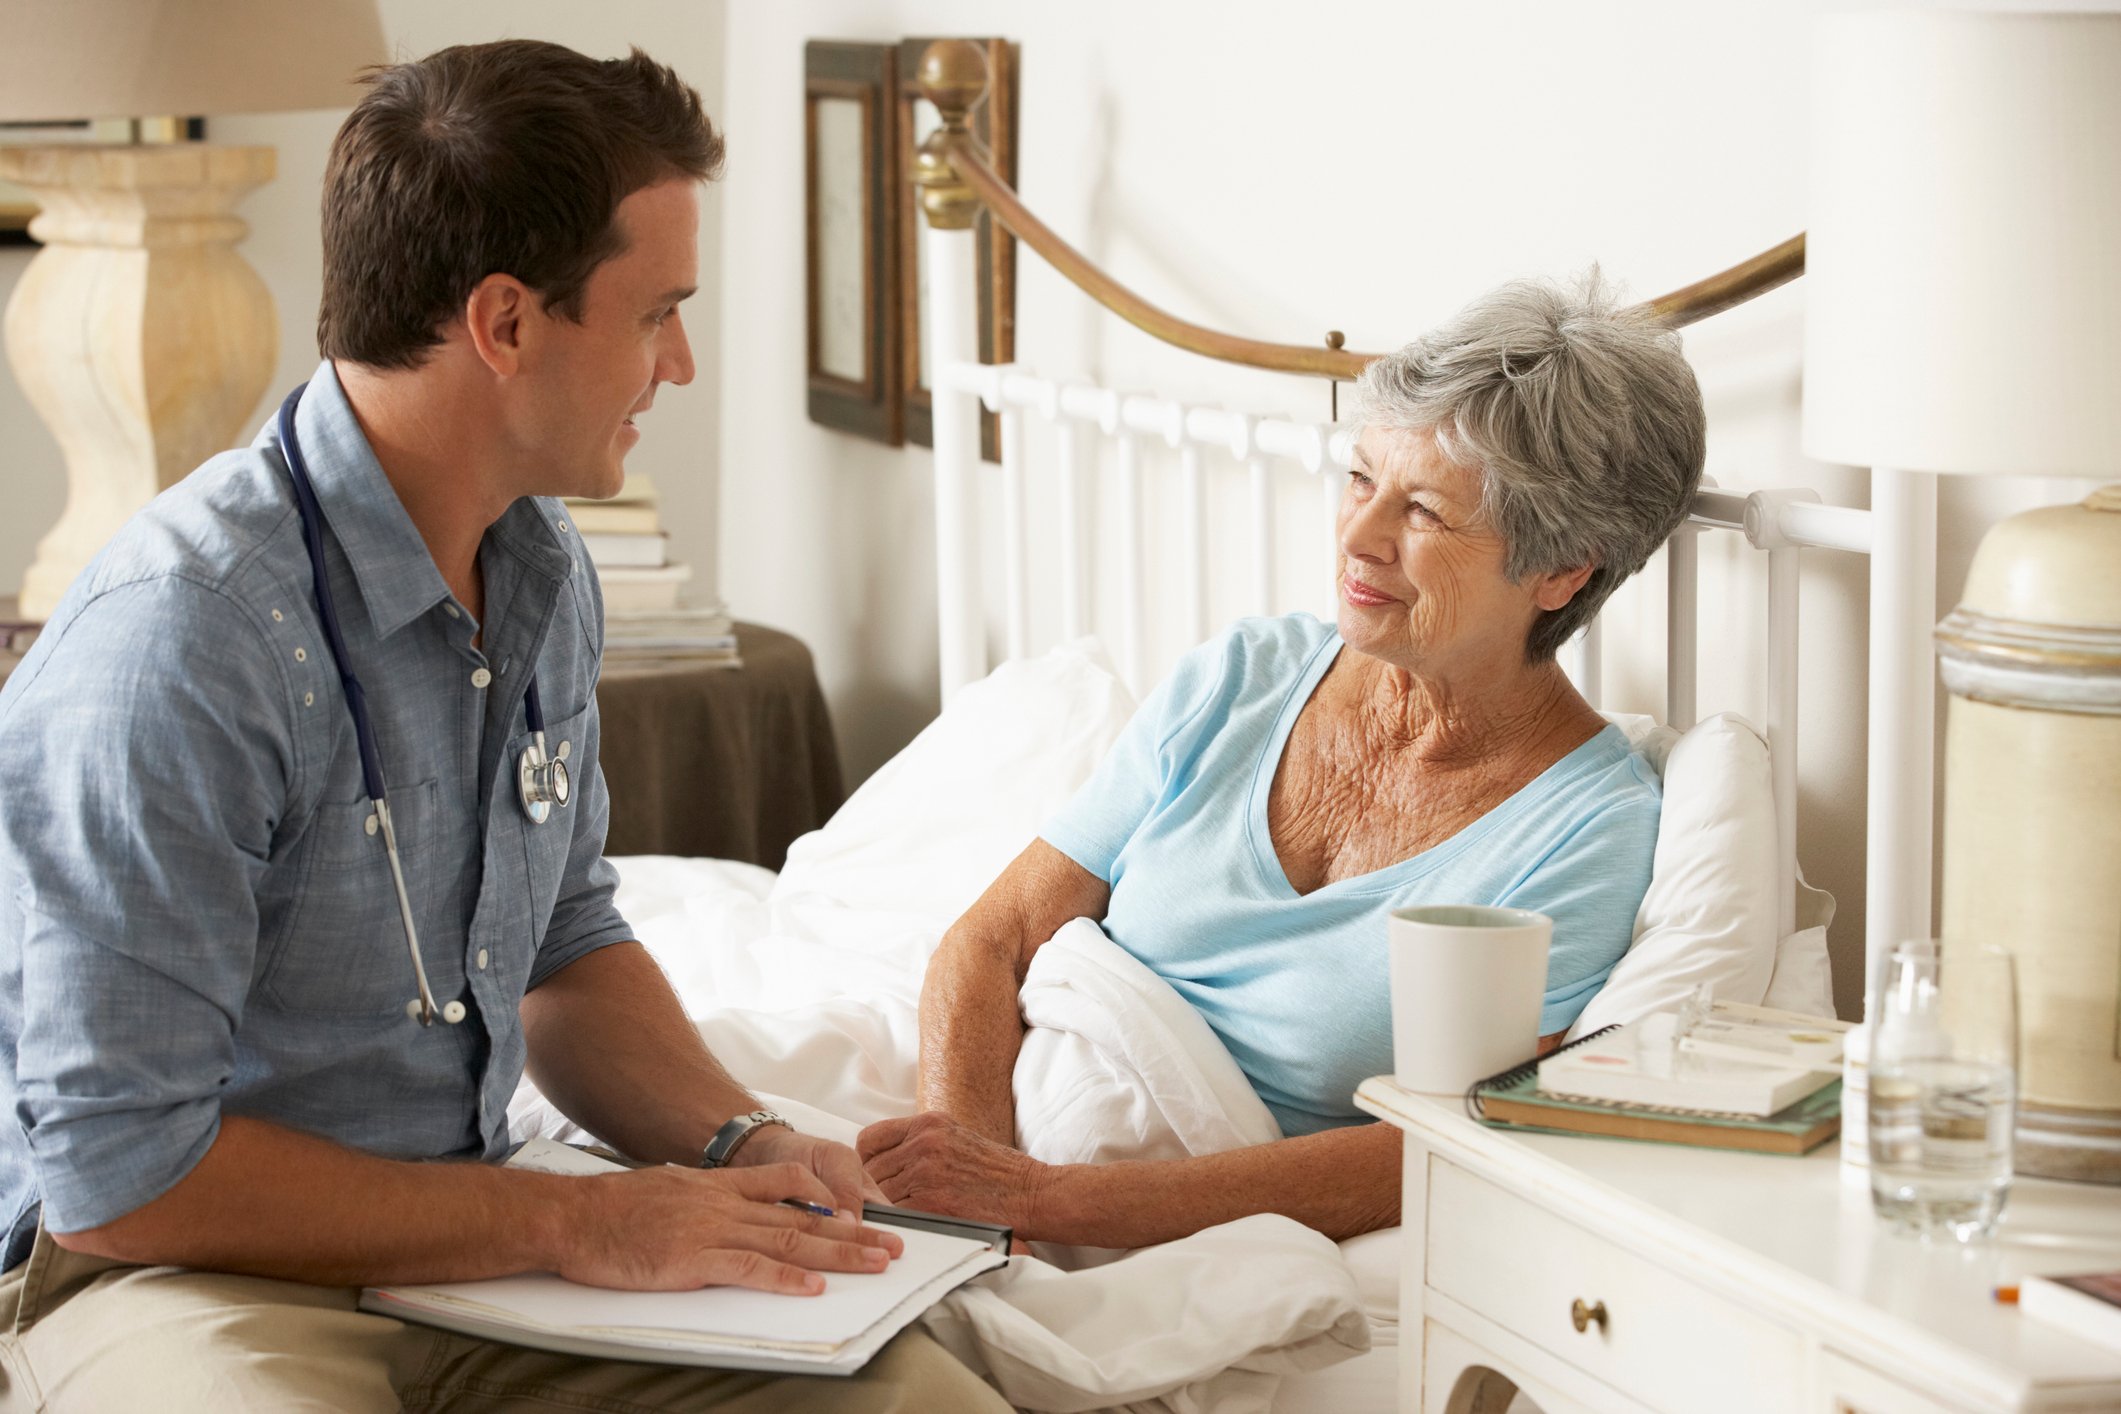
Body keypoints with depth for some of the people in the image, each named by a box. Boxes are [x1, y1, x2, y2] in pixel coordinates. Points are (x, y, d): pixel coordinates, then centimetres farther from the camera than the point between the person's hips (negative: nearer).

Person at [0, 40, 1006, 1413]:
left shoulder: (545, 575, 7)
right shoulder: (177, 637, -23)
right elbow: (114, 1173, -22)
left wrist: (739, 1142, 1)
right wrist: (568, 1221, -18)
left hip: (472, 1229, 7)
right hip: (168, 1259, -7)